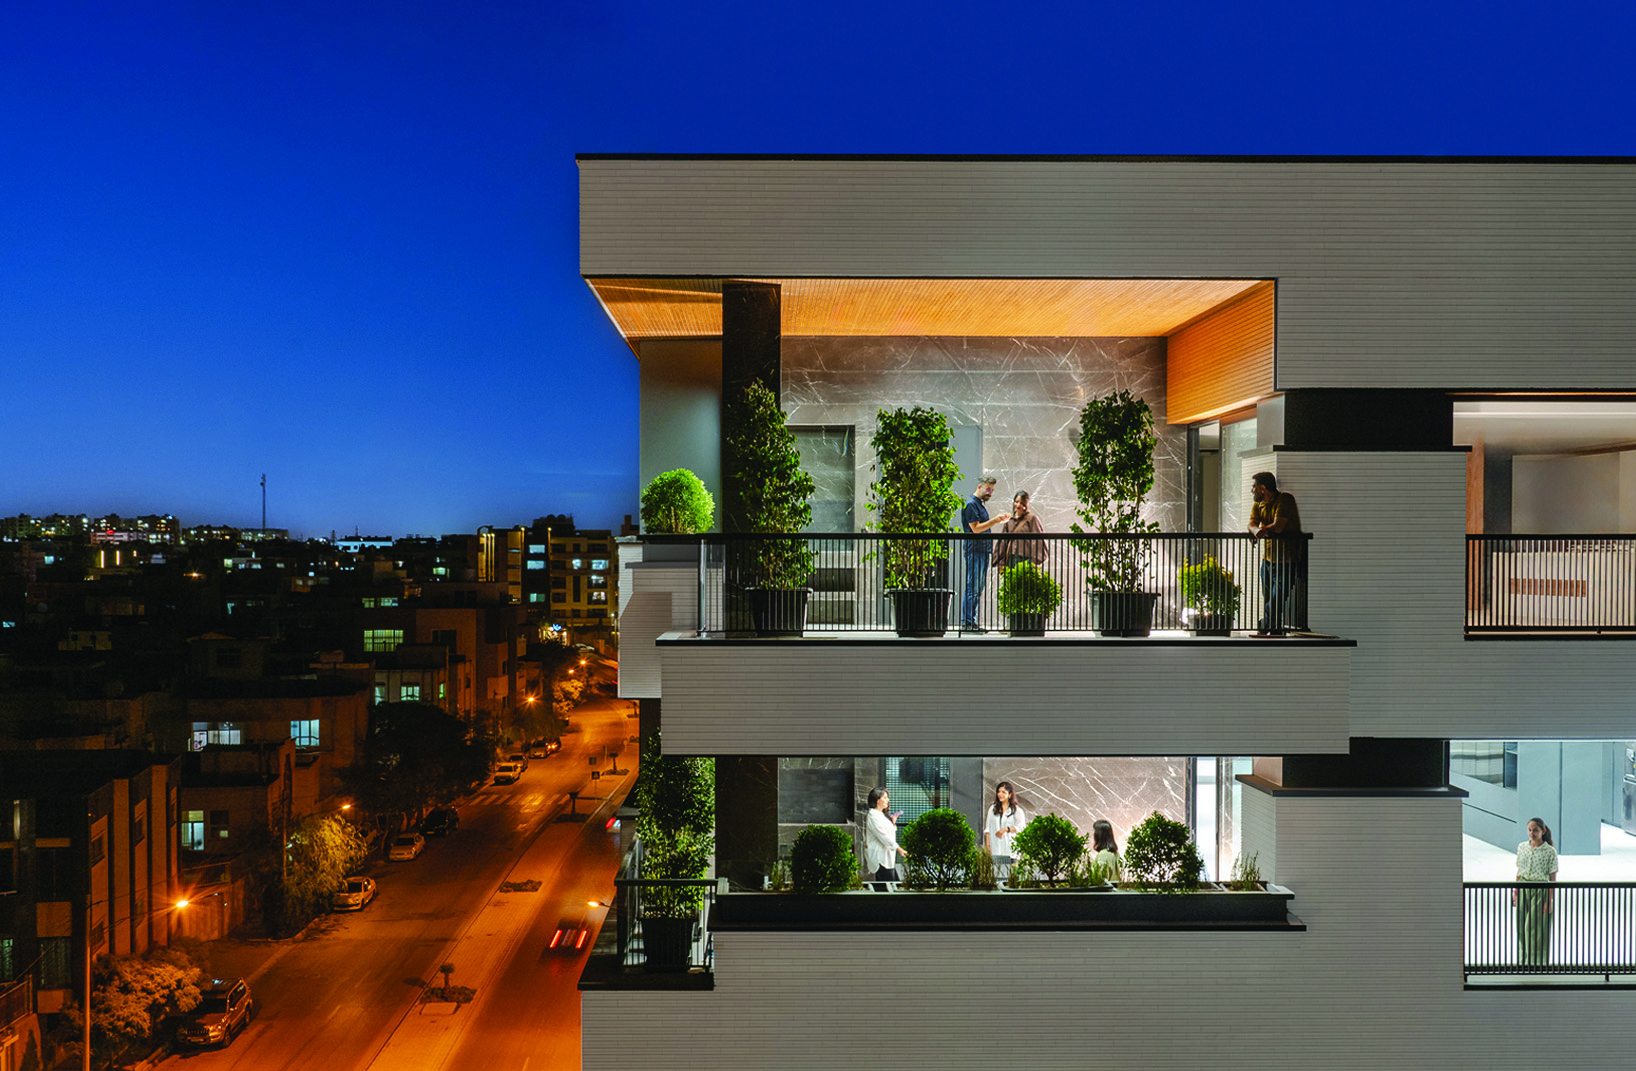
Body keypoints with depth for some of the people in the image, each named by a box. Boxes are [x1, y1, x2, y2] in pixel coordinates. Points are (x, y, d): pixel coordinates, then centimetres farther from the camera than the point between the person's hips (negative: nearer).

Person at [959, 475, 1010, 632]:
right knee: (972, 588, -9)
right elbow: (975, 528, -17)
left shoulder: (980, 504, 20)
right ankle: (967, 623, -6)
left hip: (983, 551, 10)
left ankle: (972, 622, 14)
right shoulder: (970, 504, -10)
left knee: (978, 589, 10)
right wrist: (994, 520, -18)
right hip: (974, 551, -10)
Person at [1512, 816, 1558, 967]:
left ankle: (1536, 962, 9)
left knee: (1535, 928, -3)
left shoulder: (1550, 851, -8)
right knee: (1522, 927, 7)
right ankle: (1525, 960, 20)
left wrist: (1550, 900, -9)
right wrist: (1515, 892, 11)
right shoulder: (1522, 847, 6)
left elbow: (1552, 878, -7)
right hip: (1523, 891, 4)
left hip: (1540, 892, -4)